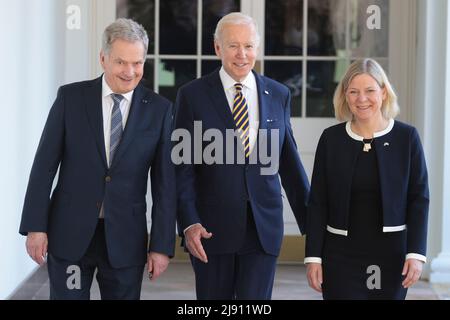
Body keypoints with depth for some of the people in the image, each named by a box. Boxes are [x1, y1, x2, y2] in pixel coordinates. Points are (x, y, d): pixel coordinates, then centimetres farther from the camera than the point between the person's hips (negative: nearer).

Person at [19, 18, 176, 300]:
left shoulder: (159, 109, 0)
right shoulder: (70, 97, 0)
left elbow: (165, 182, -1)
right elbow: (45, 165, -1)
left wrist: (162, 245, -4)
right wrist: (35, 226, -6)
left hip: (126, 238, 0)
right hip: (69, 233, 0)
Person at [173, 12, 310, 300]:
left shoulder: (278, 95, 7)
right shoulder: (192, 95, 0)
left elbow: (289, 161, 12)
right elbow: (183, 166, -3)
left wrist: (310, 220, 12)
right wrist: (189, 223, -13)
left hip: (264, 226, 1)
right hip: (211, 227, -1)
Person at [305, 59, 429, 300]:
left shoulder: (407, 137, -1)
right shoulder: (331, 138, 2)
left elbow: (419, 198, -1)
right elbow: (317, 202, 3)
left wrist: (416, 253, -8)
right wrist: (313, 256, -2)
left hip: (391, 253, 0)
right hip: (341, 253, 0)